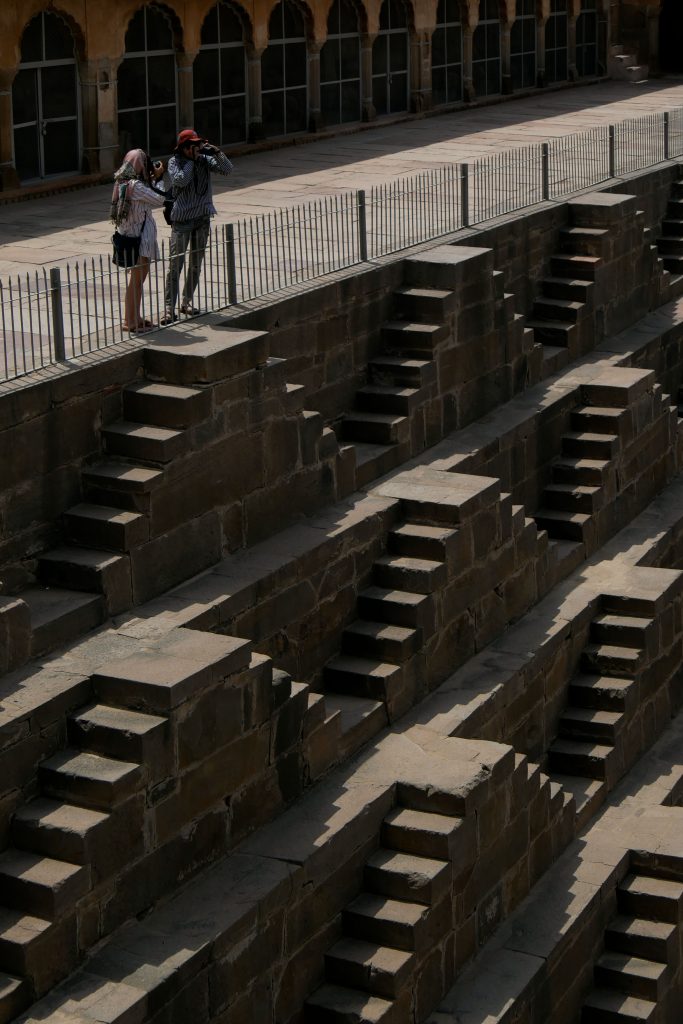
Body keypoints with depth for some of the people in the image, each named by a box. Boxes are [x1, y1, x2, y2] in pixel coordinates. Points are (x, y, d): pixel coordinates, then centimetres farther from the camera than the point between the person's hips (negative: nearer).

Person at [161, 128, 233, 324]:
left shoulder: (204, 160, 4)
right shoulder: (175, 162, -7)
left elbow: (227, 169, -3)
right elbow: (180, 180, -23)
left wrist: (216, 152, -18)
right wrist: (192, 160, -16)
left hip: (202, 218, 5)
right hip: (182, 219, -5)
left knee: (196, 264, 12)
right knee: (175, 264, -8)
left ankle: (186, 302, 25)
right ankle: (169, 309, -8)